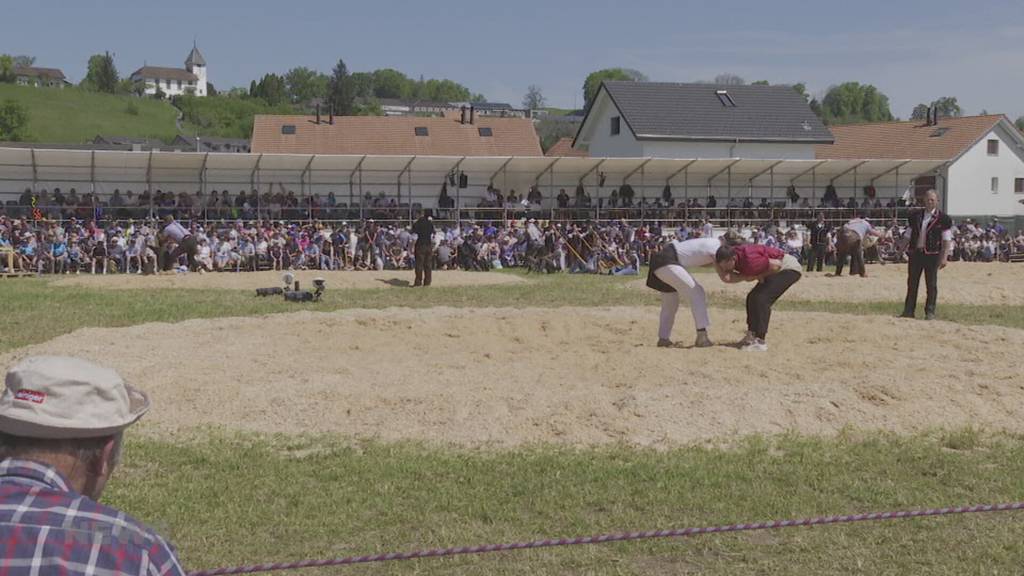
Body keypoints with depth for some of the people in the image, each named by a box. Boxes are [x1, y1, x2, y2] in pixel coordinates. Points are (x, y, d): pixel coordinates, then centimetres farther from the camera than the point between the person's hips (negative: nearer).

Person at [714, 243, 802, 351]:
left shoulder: (750, 261, -35)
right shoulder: (731, 255, -9)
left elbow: (777, 265, -26)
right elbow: (726, 278, -16)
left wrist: (759, 276, -17)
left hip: (789, 268, -10)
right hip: (779, 269, 10)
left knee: (762, 299, -20)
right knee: (753, 298, 12)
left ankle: (760, 341, -19)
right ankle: (751, 335, 21)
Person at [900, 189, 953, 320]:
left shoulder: (943, 218, -2)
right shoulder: (915, 215, 9)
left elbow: (947, 240, -4)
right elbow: (908, 234, 15)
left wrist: (944, 257, -11)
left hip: (932, 254, -4)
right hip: (915, 252, 4)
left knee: (931, 285, 2)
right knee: (912, 283, 6)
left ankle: (930, 312, 8)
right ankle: (908, 311, 12)